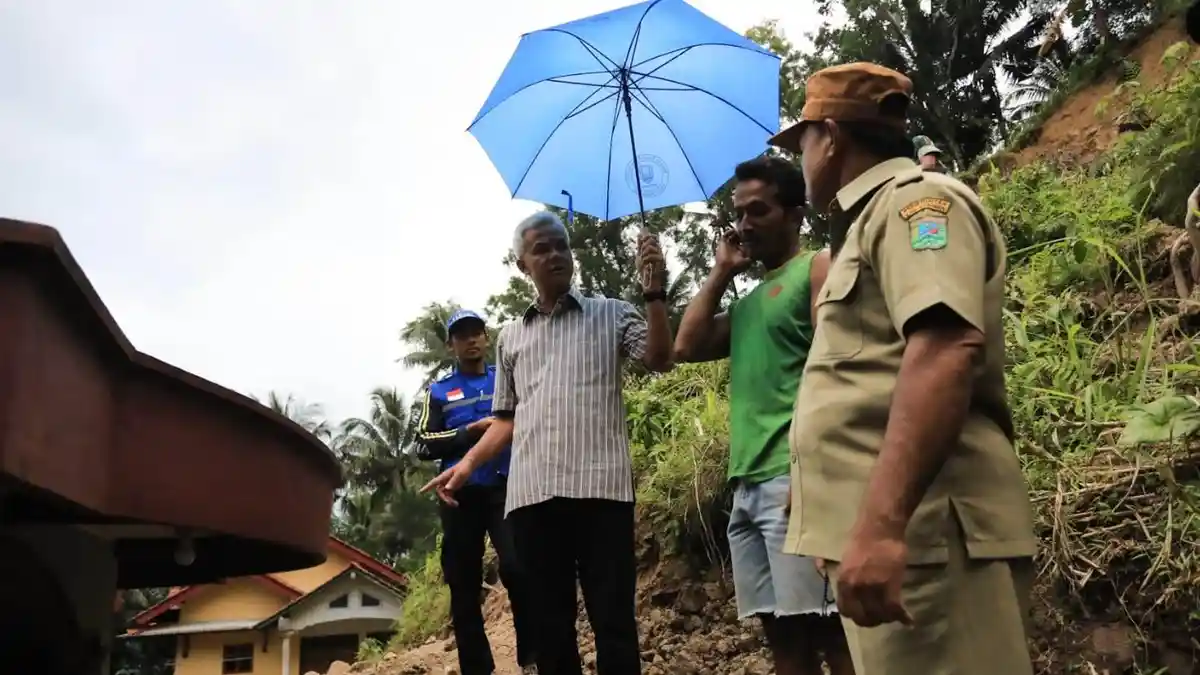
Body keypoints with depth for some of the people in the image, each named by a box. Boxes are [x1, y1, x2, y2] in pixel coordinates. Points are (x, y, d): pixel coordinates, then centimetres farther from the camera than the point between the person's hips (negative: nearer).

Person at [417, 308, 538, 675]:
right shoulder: (438, 391, 13)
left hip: (505, 488, -1)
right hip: (461, 494, 2)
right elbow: (425, 445, 3)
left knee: (516, 566, -20)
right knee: (463, 586, 3)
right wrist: (472, 430, -9)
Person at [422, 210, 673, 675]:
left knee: (613, 619, -2)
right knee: (550, 621, 8)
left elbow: (660, 360, -2)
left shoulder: (611, 314, 12)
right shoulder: (511, 336, 21)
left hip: (600, 487, -3)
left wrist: (654, 293, -13)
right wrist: (468, 463, 9)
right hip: (532, 495, 3)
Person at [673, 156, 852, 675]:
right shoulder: (748, 301, 24)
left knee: (824, 628, -8)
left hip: (793, 477, -8)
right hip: (747, 485, 8)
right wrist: (721, 273, 17)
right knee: (781, 632, 8)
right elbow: (687, 347, 14)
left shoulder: (818, 268, 2)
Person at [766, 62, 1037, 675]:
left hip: (918, 535, -10)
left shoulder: (914, 198, -5)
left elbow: (946, 350, -22)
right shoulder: (875, 220, 26)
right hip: (883, 533, 10)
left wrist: (880, 524, -30)